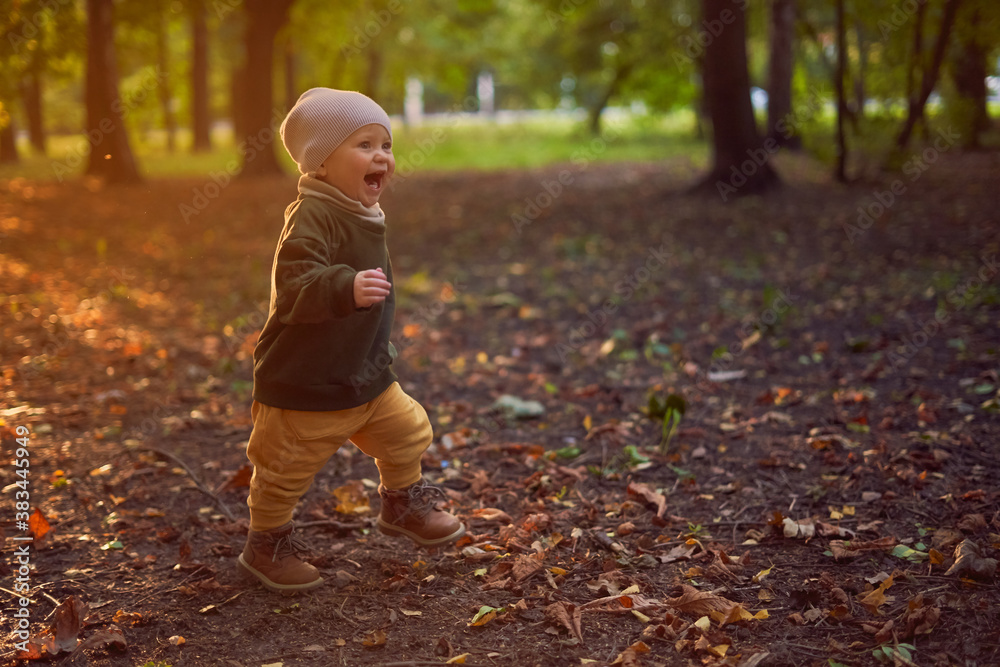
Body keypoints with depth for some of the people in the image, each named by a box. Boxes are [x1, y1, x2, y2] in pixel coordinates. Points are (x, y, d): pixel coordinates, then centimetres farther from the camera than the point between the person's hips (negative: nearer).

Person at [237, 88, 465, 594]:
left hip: (367, 373, 8)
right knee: (286, 469, 7)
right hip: (303, 382, -8)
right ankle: (266, 544, 29)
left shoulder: (363, 214, 6)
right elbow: (294, 284, -38)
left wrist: (379, 352, 25)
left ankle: (402, 505, 41)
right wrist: (346, 288, -52)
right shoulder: (312, 217, -25)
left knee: (406, 431, 16)